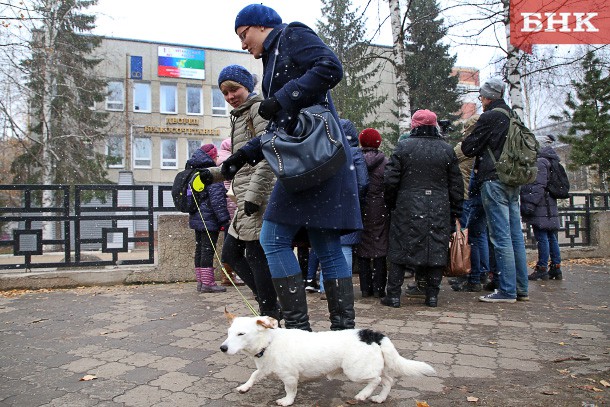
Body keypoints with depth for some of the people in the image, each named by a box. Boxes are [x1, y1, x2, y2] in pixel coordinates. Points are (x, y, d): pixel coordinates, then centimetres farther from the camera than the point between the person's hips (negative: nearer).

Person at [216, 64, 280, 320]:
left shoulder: (258, 108, -4)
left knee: (256, 254, -7)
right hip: (245, 196, 11)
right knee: (230, 253, 12)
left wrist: (253, 194, -22)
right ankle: (271, 303, 19)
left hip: (259, 195, -11)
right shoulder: (240, 116, 26)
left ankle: (269, 314, 6)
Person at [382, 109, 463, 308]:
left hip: (407, 209, -2)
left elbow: (390, 179, -4)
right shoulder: (447, 149, 6)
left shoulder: (403, 146, -1)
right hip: (439, 209, 2)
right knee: (436, 250, 9)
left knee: (400, 249, 5)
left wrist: (391, 203, 10)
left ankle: (393, 295, 7)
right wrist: (455, 212, 14)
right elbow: (456, 185, 7)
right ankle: (432, 295, 14)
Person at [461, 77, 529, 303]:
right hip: (513, 182, 9)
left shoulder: (489, 117, -9)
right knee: (515, 235, 10)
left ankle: (507, 290, -3)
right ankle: (521, 288, 17)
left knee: (501, 237, -7)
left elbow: (468, 148, -7)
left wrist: (467, 141, 14)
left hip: (494, 181, -9)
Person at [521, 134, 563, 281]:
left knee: (542, 238, -7)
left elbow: (538, 186, -20)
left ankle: (542, 269, -4)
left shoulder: (539, 162, -12)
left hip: (541, 209, -10)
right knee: (551, 238, 12)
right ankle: (556, 267, 17)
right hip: (550, 208, 10)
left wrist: (529, 204, -20)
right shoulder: (550, 162, 19)